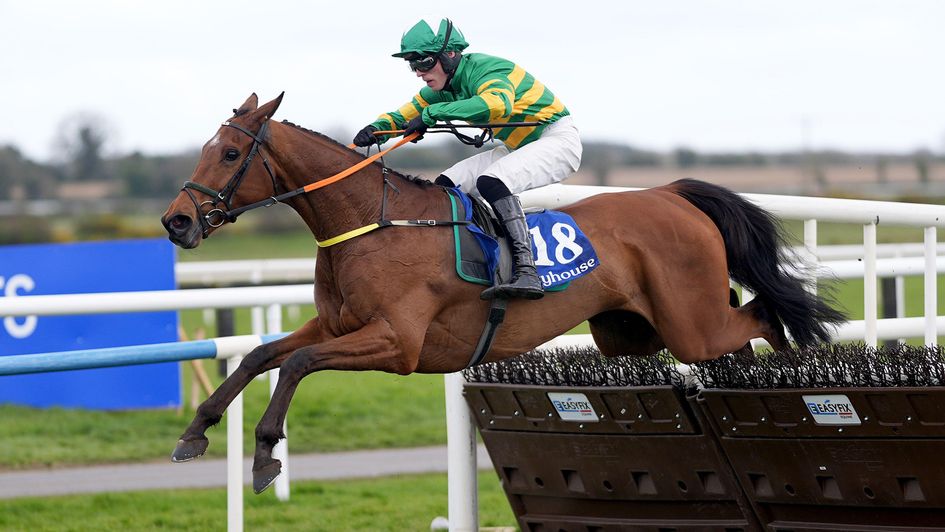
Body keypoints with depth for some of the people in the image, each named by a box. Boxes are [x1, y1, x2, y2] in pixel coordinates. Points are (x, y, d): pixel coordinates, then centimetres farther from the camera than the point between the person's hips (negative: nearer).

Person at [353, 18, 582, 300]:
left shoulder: (485, 69, -26)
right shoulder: (445, 85, 1)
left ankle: (526, 272, -41)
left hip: (558, 139, -10)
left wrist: (432, 114, -46)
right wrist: (378, 128, -16)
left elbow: (498, 103, -47)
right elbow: (409, 112, 8)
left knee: (490, 181, -33)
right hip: (517, 147, 10)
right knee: (446, 186, 2)